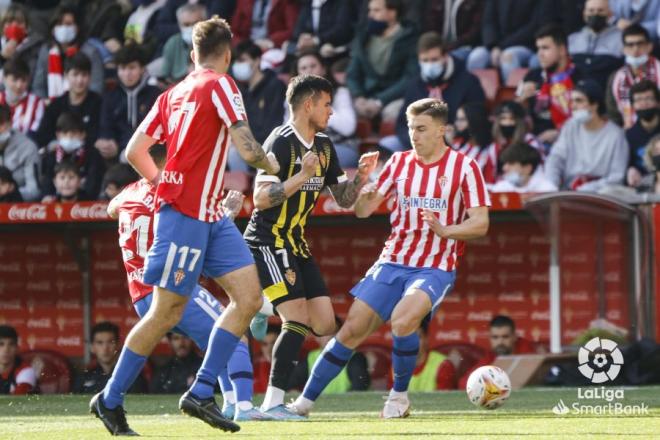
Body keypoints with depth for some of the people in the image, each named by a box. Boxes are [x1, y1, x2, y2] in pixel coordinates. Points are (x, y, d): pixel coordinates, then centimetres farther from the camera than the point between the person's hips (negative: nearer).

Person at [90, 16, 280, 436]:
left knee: (250, 297, 1)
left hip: (211, 216, 8)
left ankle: (201, 393, 0)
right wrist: (271, 164, 5)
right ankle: (110, 400, 7)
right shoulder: (220, 85, -8)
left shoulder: (173, 94, 15)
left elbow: (134, 152, 15)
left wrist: (167, 184, 26)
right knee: (167, 312, -3)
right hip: (184, 215, -8)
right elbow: (247, 148, -15)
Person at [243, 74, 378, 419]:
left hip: (297, 245, 9)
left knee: (325, 325, -1)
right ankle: (273, 402, -15)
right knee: (299, 319, -18)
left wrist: (361, 175, -2)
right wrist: (303, 175, -30)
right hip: (268, 243, -9)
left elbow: (343, 199, 16)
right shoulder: (281, 143, -15)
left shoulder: (324, 147, 11)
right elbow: (261, 198, -23)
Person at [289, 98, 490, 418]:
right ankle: (305, 401, 7)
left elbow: (480, 223, -7)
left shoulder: (465, 168, -3)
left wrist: (444, 230, -25)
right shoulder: (399, 162, 8)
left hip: (435, 268, -4)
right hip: (392, 262, 4)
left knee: (402, 320, -30)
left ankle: (399, 395, -8)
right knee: (352, 330, -3)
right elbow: (362, 210, 6)